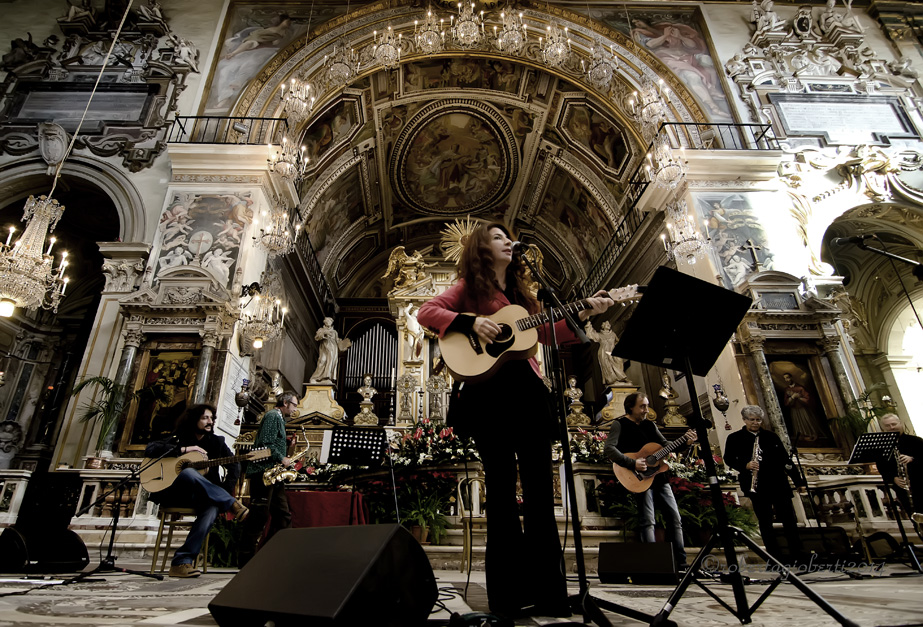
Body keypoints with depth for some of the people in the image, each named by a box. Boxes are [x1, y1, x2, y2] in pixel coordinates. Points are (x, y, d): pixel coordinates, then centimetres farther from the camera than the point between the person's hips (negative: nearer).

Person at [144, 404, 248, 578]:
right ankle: (233, 505, -31)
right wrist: (183, 450, -15)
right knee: (189, 473, -36)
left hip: (200, 496, 2)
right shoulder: (178, 438, 6)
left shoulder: (216, 442, 11)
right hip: (172, 494, -2)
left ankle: (182, 561, -29)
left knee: (212, 509, -35)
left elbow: (234, 465, 6)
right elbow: (150, 450, -8)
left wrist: (224, 491, -7)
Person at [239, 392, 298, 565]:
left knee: (284, 515, 9)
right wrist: (281, 459, -13)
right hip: (264, 472, -10)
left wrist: (285, 458, 9)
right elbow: (266, 443, -19)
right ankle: (247, 558, 1)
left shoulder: (279, 419, 24)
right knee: (260, 514, -7)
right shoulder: (272, 416, -7)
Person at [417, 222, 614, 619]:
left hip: (526, 388, 6)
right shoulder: (470, 286, 7)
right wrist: (472, 322, -16)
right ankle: (508, 593, 9)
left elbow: (544, 333, 16)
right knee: (502, 485, -2)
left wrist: (582, 316, 6)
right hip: (488, 390, -5)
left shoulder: (519, 291, 23)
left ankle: (547, 590, 14)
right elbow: (426, 312, -4)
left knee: (539, 485, 4)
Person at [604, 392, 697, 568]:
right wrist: (633, 463, -26)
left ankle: (681, 563, 17)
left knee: (675, 518, 8)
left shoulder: (650, 425, 16)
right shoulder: (619, 425, -6)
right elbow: (609, 449, -18)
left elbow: (665, 445, 17)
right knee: (648, 521, -9)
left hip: (658, 476, 7)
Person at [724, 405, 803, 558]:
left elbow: (784, 456, 15)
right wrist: (745, 465, -18)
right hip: (756, 487, -2)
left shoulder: (771, 436, 13)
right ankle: (773, 555, 15)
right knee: (765, 522, 5)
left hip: (778, 484, 3)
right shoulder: (735, 438, 2)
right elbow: (728, 459, -3)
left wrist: (787, 465, -2)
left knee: (789, 518, 6)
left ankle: (797, 552, 20)